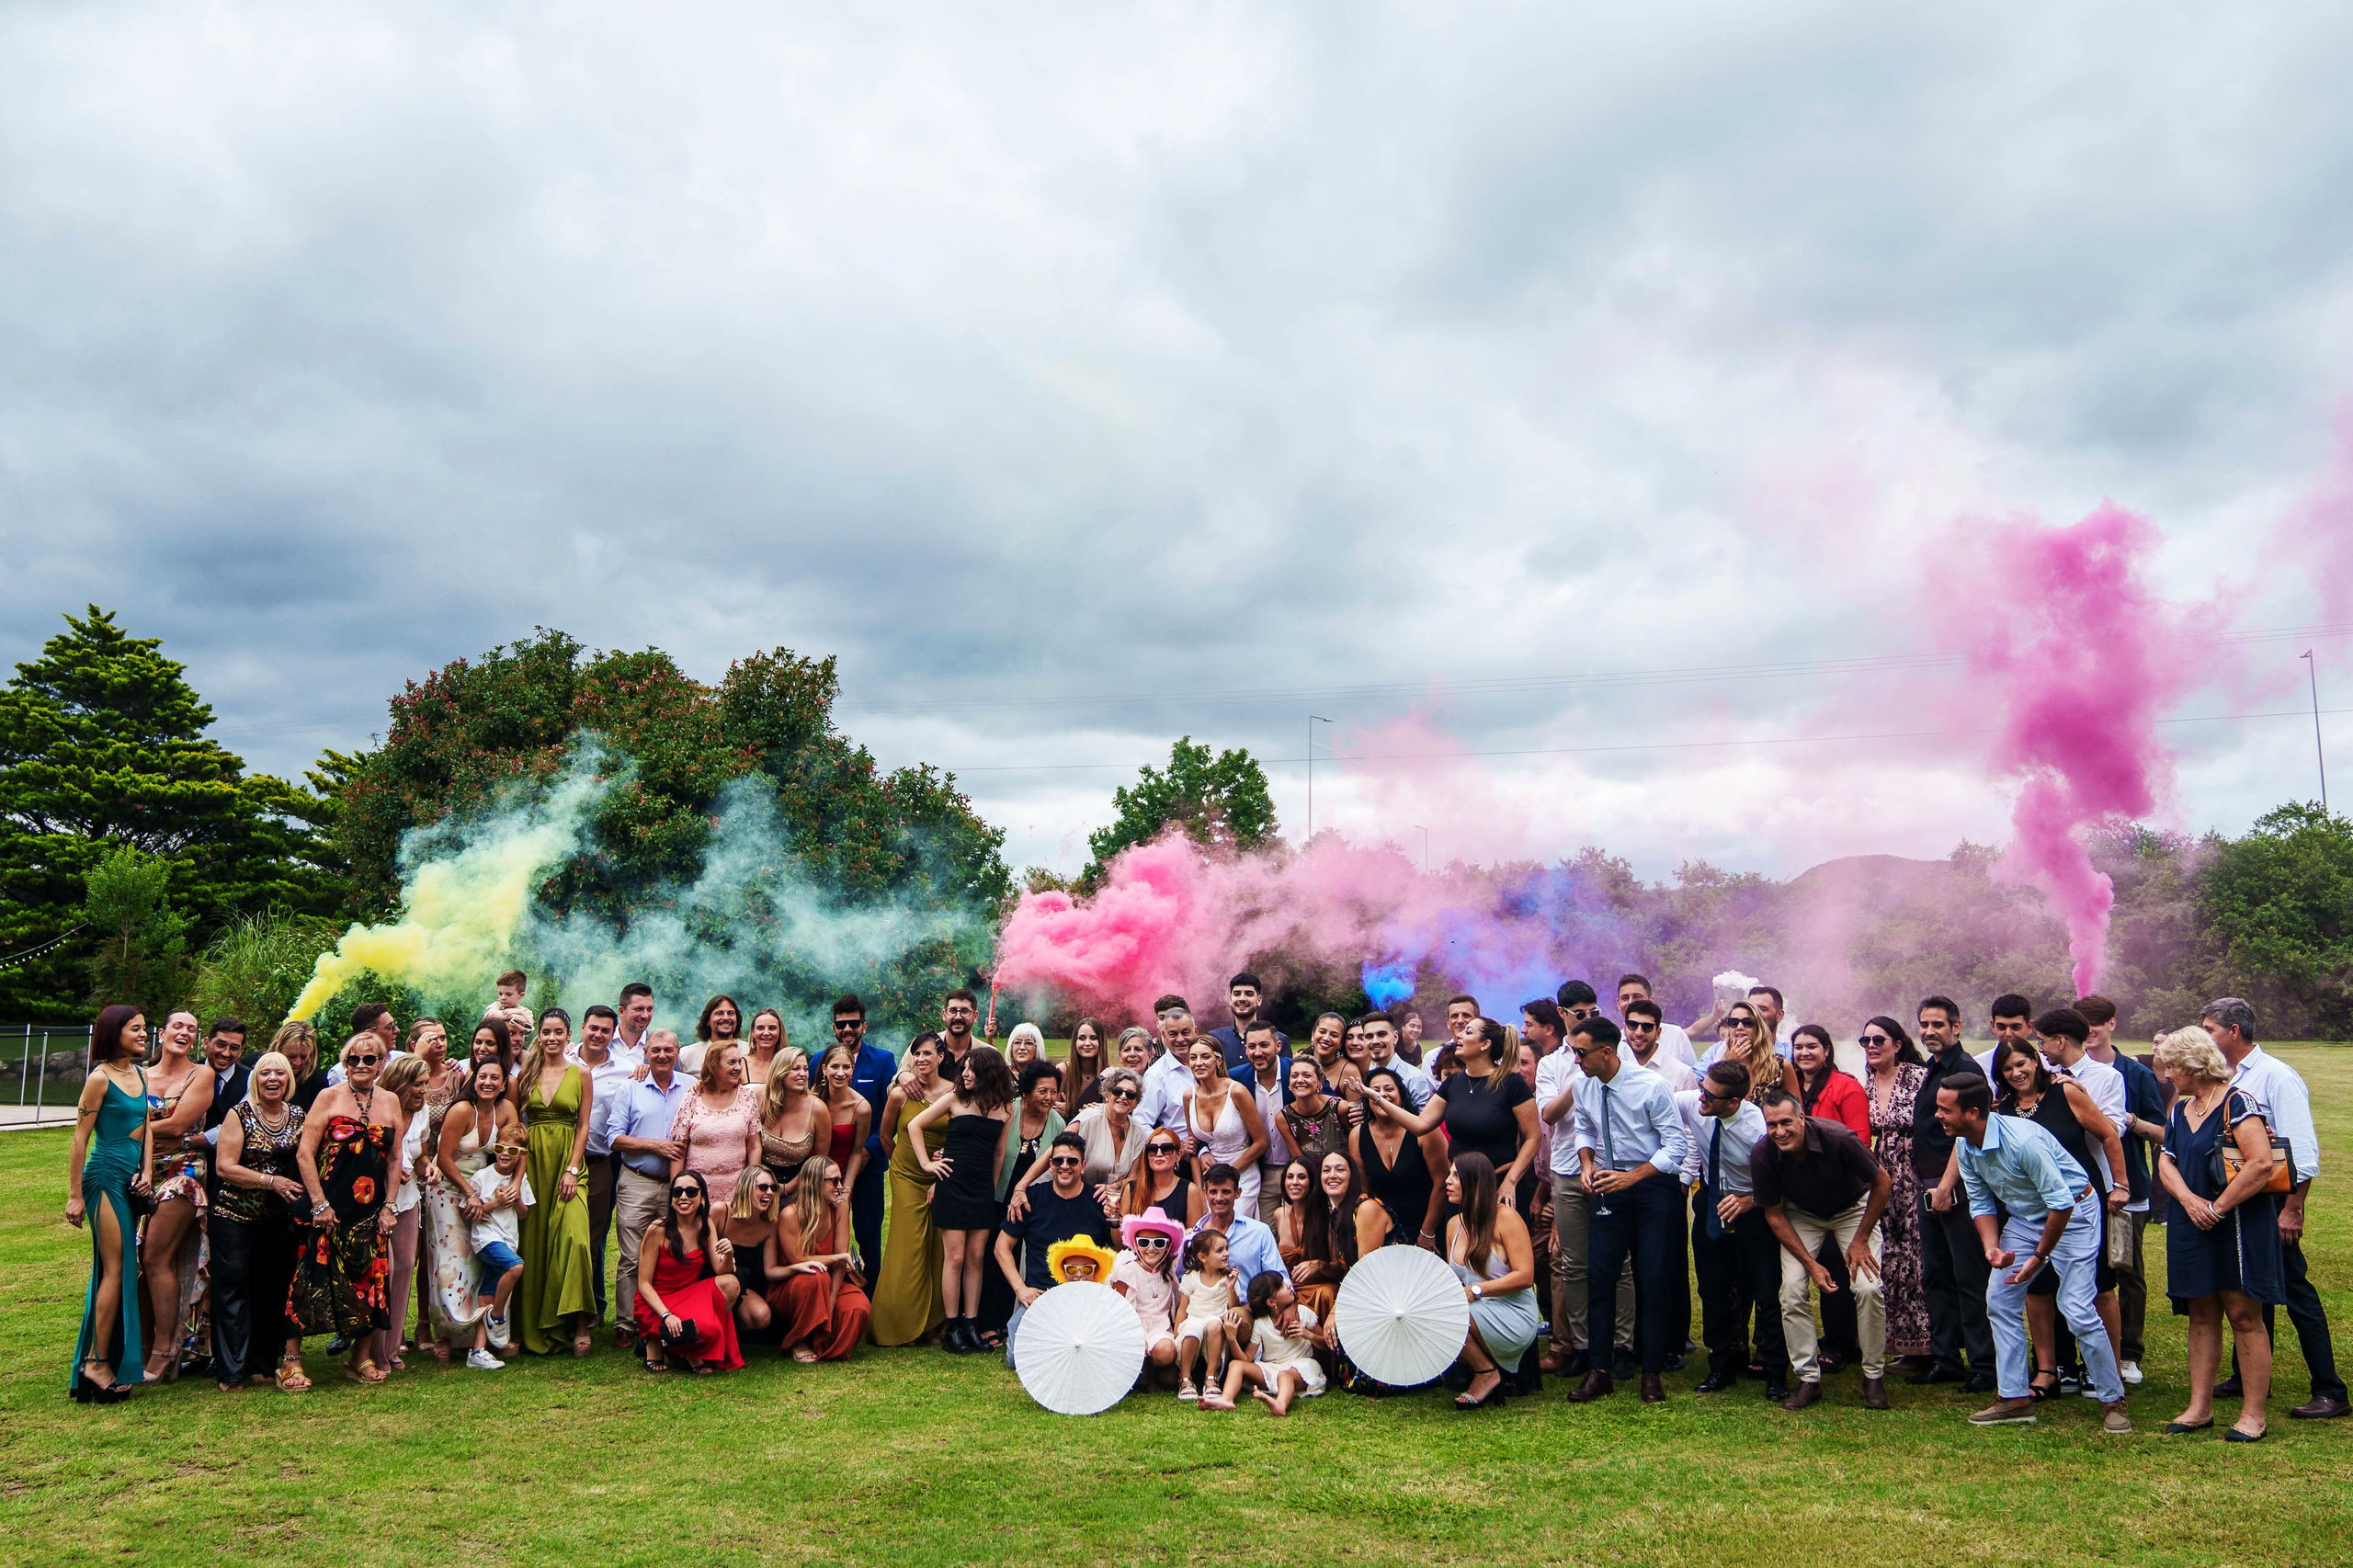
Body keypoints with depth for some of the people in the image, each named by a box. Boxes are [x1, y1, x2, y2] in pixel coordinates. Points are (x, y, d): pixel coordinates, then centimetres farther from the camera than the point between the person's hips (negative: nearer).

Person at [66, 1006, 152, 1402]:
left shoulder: (140, 1075, 12)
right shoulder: (100, 1078, -10)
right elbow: (80, 1137, -10)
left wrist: (147, 1171, 3)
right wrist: (74, 1195, -11)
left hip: (132, 1179, 8)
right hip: (105, 1176, -8)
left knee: (121, 1270, 9)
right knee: (115, 1269, -8)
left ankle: (98, 1359, 16)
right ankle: (97, 1364, -2)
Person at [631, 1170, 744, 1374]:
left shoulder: (706, 1225, 0)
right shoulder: (657, 1231, -15)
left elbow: (720, 1271, -6)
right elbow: (644, 1284, -12)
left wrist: (728, 1256, -29)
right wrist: (666, 1315, -25)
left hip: (692, 1295, 6)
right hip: (657, 1303, -6)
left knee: (730, 1283, -23)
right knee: (706, 1328, -32)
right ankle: (657, 1342, 0)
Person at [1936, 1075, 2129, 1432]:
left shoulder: (2023, 1140, -33)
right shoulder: (1965, 1146, -9)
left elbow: (2061, 1202, -27)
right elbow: (1981, 1203, 3)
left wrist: (2039, 1257, -20)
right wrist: (1992, 1247, -15)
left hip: (2073, 1213, -8)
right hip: (2023, 1217, 8)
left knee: (2077, 1309, -13)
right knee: (1999, 1301, 1)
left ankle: (2113, 1401, 5)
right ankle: (2015, 1399, 9)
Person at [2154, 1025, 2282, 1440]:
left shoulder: (2237, 1103, -11)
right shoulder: (2180, 1110, 13)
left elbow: (2261, 1164, -21)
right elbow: (2166, 1161, 11)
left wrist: (2217, 1207, -16)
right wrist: (2189, 1199, -9)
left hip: (2239, 1224, -7)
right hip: (2192, 1228, 7)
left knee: (2244, 1315, -2)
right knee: (2201, 1316, 10)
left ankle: (2253, 1413, 5)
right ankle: (2200, 1407, 16)